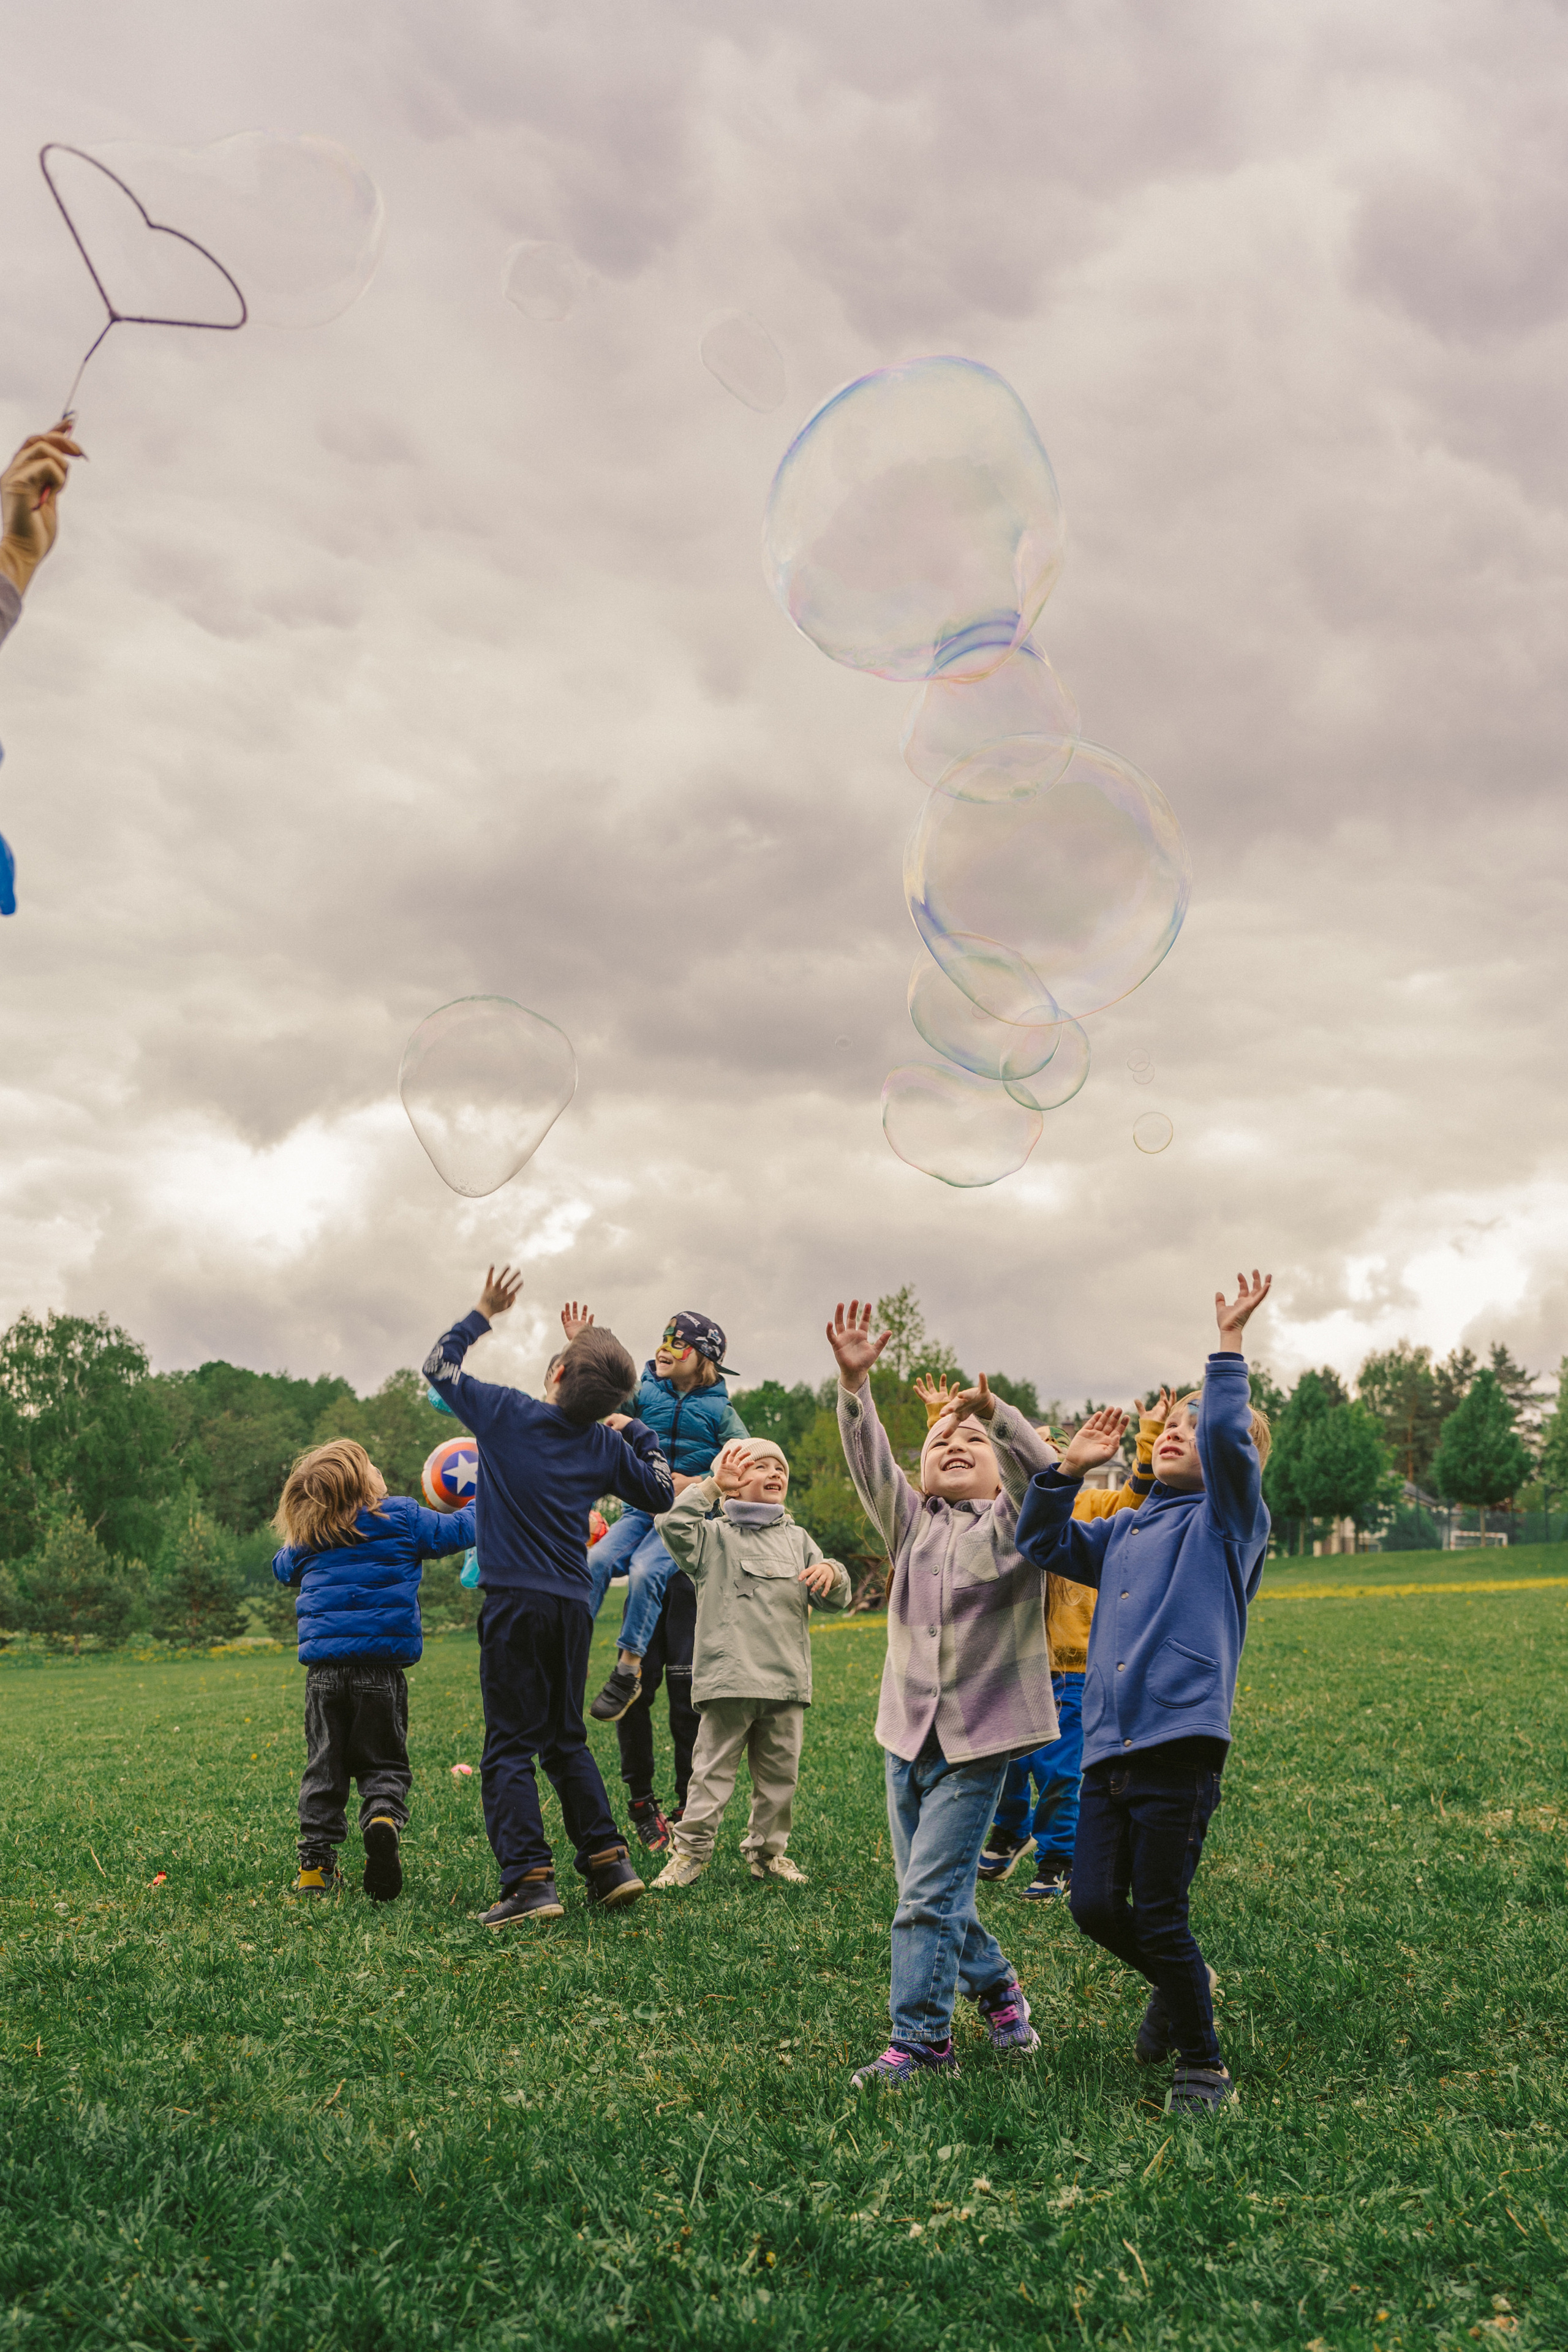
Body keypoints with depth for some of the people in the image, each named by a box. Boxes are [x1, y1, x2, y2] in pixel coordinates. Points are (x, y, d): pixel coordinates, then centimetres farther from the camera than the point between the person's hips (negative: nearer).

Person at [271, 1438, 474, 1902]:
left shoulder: (306, 1542, 8)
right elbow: (457, 1530, 8)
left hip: (324, 1666, 2)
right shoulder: (403, 1519, -1)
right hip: (381, 1665, -2)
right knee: (383, 1762, 7)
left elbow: (282, 1568, 28)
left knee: (324, 1765, 13)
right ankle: (384, 1818, -23)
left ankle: (316, 1863, 9)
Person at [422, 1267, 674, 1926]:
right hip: (573, 1606, 5)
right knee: (567, 1740, 18)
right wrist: (635, 1430, 23)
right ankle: (608, 1862, 15)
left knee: (510, 1748, -1)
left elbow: (439, 1366, 10)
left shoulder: (506, 1413, -5)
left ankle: (529, 1880, -8)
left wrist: (483, 1313, 20)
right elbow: (662, 1493, 18)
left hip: (515, 1602, -4)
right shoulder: (606, 1445, 4)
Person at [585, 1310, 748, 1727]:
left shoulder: (719, 1411, 3)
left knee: (645, 1569, -30)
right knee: (597, 1560, -25)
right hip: (640, 1508, 3)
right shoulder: (645, 1392, 11)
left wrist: (696, 1483, -12)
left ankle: (628, 1671, -21)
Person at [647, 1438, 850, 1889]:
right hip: (728, 1678, -4)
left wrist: (831, 1574, -7)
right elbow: (674, 1526, -15)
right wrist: (711, 1486, -11)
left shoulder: (797, 1539, 17)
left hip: (787, 1682, 4)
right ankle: (692, 1849, 7)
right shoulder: (715, 1538, 5)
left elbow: (836, 1600, 16)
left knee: (780, 1772, 9)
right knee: (714, 1767, -3)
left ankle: (767, 1851, 22)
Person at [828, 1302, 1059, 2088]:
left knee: (929, 1894, -8)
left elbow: (1044, 1475, -18)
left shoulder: (1014, 1523, 2)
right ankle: (995, 1986, 35)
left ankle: (919, 2043, 3)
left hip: (978, 1736, -4)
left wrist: (996, 1415, -31)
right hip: (908, 1731, 5)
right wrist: (854, 1384, -22)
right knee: (930, 1892, 12)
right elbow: (870, 1463, -7)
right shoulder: (910, 1523, 9)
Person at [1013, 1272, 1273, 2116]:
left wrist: (1229, 1342, -14)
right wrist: (1069, 1468, 14)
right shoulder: (1123, 1531, 20)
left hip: (1180, 1746, -6)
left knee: (1160, 1919, -3)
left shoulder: (1228, 1520, 2)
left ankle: (1203, 2065, 19)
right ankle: (1179, 1985, 34)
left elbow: (1229, 1433, -15)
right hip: (1107, 1748, 6)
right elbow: (1041, 1543, 24)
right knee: (1095, 1905, 4)